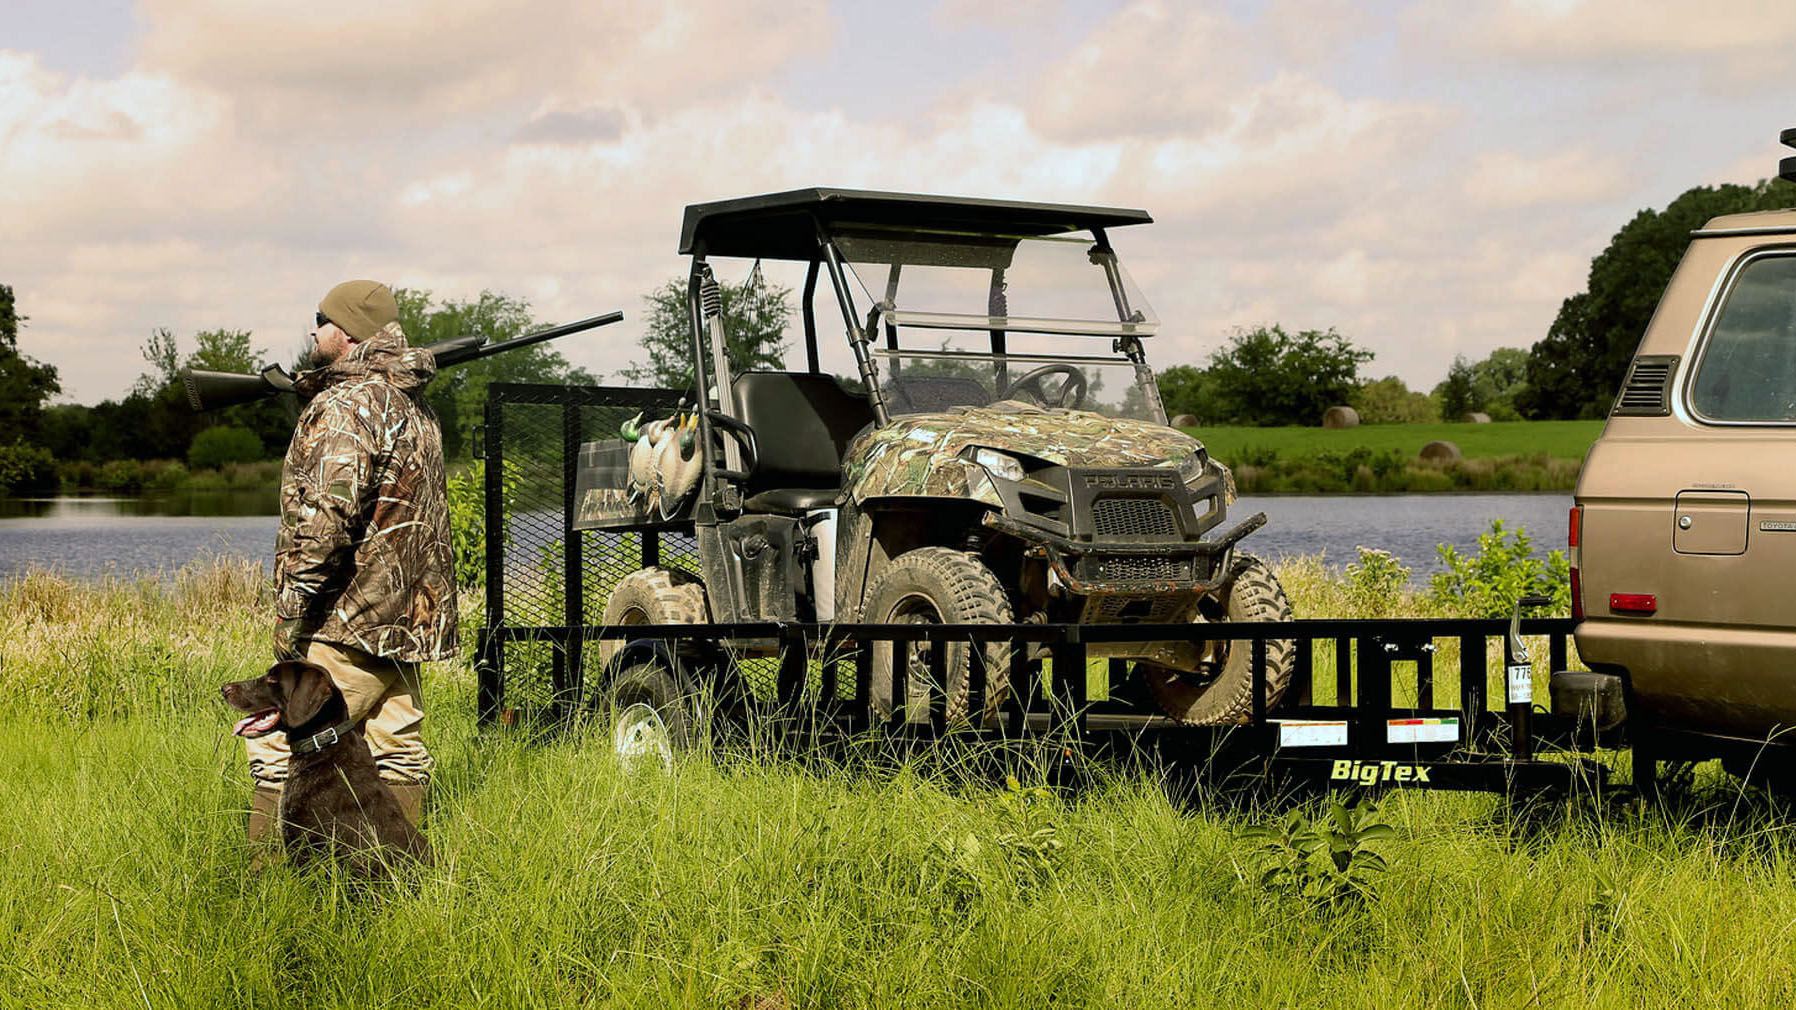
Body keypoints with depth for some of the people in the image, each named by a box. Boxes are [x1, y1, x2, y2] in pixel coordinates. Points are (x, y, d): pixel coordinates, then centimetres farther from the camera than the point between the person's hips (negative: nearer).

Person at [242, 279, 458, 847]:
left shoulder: (345, 405, -13)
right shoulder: (415, 405, 16)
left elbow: (328, 516, -22)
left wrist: (293, 609, -19)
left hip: (349, 615, -9)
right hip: (407, 617, 9)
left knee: (280, 746, -5)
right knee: (397, 750, 11)